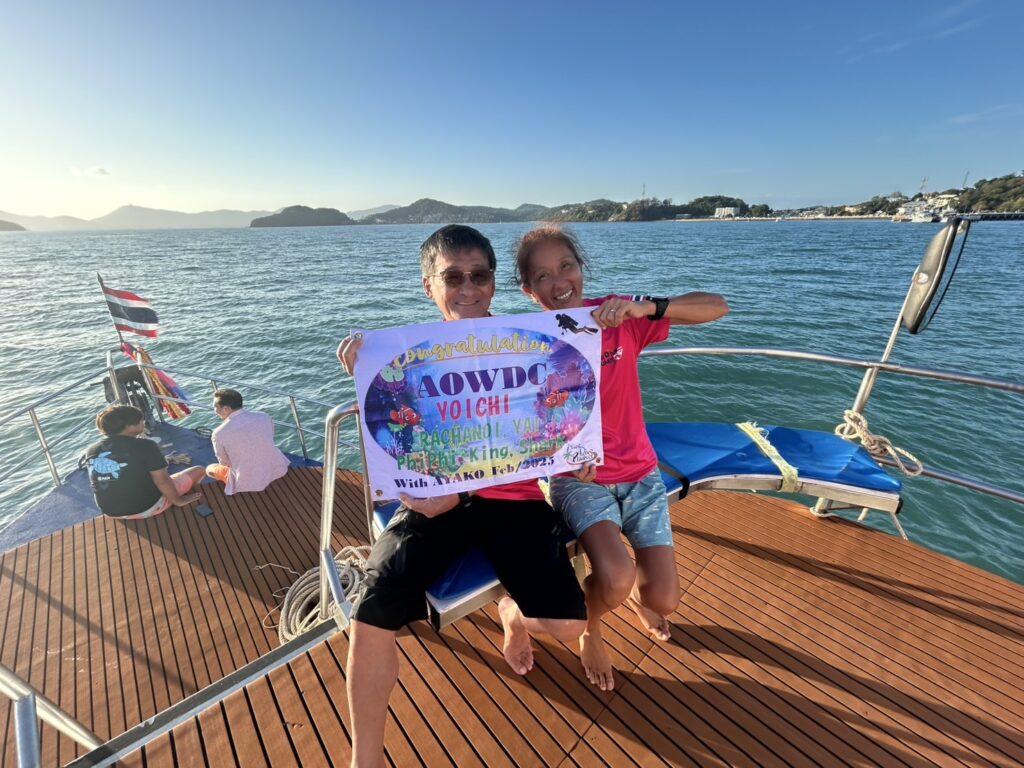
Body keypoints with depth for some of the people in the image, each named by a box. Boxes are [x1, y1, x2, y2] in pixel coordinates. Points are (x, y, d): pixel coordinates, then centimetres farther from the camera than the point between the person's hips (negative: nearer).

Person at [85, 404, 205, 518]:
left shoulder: (91, 451, -2)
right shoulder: (145, 446, -21)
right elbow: (162, 481, -20)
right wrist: (178, 501, -6)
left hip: (111, 512, 7)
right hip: (147, 507, -7)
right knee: (199, 470, 9)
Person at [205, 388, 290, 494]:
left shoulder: (219, 433, -15)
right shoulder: (264, 417, -6)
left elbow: (224, 462, 2)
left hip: (248, 483, -3)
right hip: (277, 471, 3)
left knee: (209, 469, 25)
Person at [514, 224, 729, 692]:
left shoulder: (619, 317, -8)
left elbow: (717, 307, -14)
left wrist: (647, 307, -29)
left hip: (638, 473, 2)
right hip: (577, 478, -2)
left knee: (663, 600, 0)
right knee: (615, 579, -23)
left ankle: (635, 592, 40)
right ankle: (589, 629, 16)